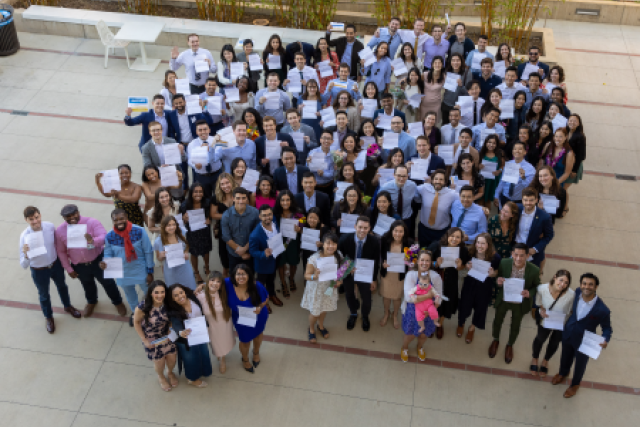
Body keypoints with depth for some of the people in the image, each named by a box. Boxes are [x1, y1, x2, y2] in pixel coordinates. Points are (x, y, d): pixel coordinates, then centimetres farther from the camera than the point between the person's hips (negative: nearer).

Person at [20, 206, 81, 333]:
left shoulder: (50, 226, -23)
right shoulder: (25, 236, -31)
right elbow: (24, 265, -29)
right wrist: (25, 254, -48)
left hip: (56, 264, 3)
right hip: (39, 271, -3)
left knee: (62, 286, 30)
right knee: (44, 295, 24)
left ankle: (68, 306, 62)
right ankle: (48, 317, 54)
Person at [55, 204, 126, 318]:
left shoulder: (92, 222, -22)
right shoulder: (60, 231, -14)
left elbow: (105, 237, -34)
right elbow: (61, 252, -3)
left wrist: (94, 240, -56)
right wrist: (69, 269, -2)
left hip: (98, 260, -3)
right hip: (79, 266, 3)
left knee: (108, 282, 17)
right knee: (88, 286, 28)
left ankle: (117, 302, 45)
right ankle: (91, 302, 60)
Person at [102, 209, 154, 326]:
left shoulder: (139, 231, -25)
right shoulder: (109, 237, -19)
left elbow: (148, 252, -15)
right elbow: (108, 254, -4)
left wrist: (150, 272, -10)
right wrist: (104, 263, -28)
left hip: (141, 271, -2)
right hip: (123, 273, 2)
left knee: (149, 292, 20)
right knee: (129, 295, 28)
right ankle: (135, 312, 58)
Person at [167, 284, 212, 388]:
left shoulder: (193, 299, -17)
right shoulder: (173, 311, -30)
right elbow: (176, 325, -44)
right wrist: (180, 332, -64)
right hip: (186, 339, -5)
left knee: (203, 353, 28)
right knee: (191, 359, 18)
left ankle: (203, 370, 60)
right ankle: (193, 378, 47)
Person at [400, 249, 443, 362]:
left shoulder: (436, 277, -16)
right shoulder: (411, 275, -23)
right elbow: (409, 297, -32)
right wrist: (429, 295, -32)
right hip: (412, 310, -2)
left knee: (424, 334, 17)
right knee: (411, 334, 10)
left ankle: (420, 347, 55)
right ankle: (404, 348, 47)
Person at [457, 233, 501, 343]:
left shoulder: (495, 257, -24)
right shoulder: (471, 253, -21)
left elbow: (497, 273, -7)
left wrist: (492, 273, -28)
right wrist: (467, 266, -22)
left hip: (485, 286, 0)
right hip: (470, 283, 0)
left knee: (480, 307, 19)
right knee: (465, 304, 15)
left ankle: (472, 328, 49)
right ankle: (461, 324, 50)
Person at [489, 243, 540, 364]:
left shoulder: (534, 270, -29)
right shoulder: (504, 263, -26)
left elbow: (537, 287, -11)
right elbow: (498, 278, -9)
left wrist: (529, 293, -32)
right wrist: (498, 281, -33)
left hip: (520, 303, -1)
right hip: (503, 299, 1)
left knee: (515, 326, 25)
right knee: (497, 321, 27)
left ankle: (510, 345, 56)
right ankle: (496, 340, 59)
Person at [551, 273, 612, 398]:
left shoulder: (602, 310, -35)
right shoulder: (577, 293, -22)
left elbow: (607, 328, -18)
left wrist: (605, 340, -33)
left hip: (584, 341, -3)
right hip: (568, 333, 4)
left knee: (580, 364, 26)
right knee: (566, 356, 32)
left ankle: (575, 384, 57)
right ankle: (562, 373, 65)